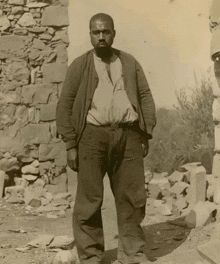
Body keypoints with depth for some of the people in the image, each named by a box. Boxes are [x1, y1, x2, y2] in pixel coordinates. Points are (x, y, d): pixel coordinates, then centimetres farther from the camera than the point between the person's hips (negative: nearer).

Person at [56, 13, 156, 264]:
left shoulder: (130, 63, 15)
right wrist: (70, 145, -4)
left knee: (132, 197, 2)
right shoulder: (79, 66, 8)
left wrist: (146, 135, 5)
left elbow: (146, 98, 14)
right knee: (89, 199, -2)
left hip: (128, 135, 2)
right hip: (92, 135, -2)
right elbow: (65, 105, 4)